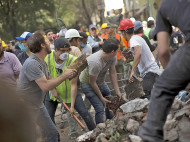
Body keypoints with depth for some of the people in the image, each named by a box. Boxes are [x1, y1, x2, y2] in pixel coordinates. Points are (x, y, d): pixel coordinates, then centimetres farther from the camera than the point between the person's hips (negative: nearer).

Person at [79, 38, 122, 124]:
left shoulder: (112, 57, -16)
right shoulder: (95, 62, -38)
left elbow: (113, 73, -6)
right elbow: (92, 82, -27)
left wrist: (117, 91, -7)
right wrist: (101, 97, -17)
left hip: (100, 82, 8)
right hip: (87, 83, -8)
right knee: (100, 108, -16)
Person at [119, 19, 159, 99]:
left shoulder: (133, 40, -14)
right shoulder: (138, 38, 15)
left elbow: (138, 53, -33)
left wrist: (133, 71, -35)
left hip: (149, 72, -10)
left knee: (148, 96, -21)